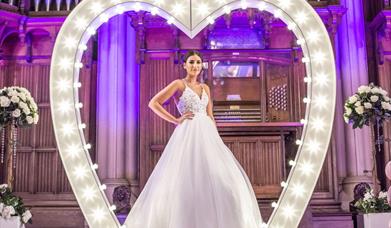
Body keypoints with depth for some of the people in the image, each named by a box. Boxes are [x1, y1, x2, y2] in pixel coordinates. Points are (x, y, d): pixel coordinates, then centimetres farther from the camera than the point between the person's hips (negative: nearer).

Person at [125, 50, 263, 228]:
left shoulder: (205, 88, 17)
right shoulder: (178, 84, 0)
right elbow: (153, 103, -6)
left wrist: (217, 138, 10)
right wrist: (176, 120, -8)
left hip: (207, 135, 6)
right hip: (188, 134, -6)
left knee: (218, 177, 0)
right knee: (187, 179, -8)